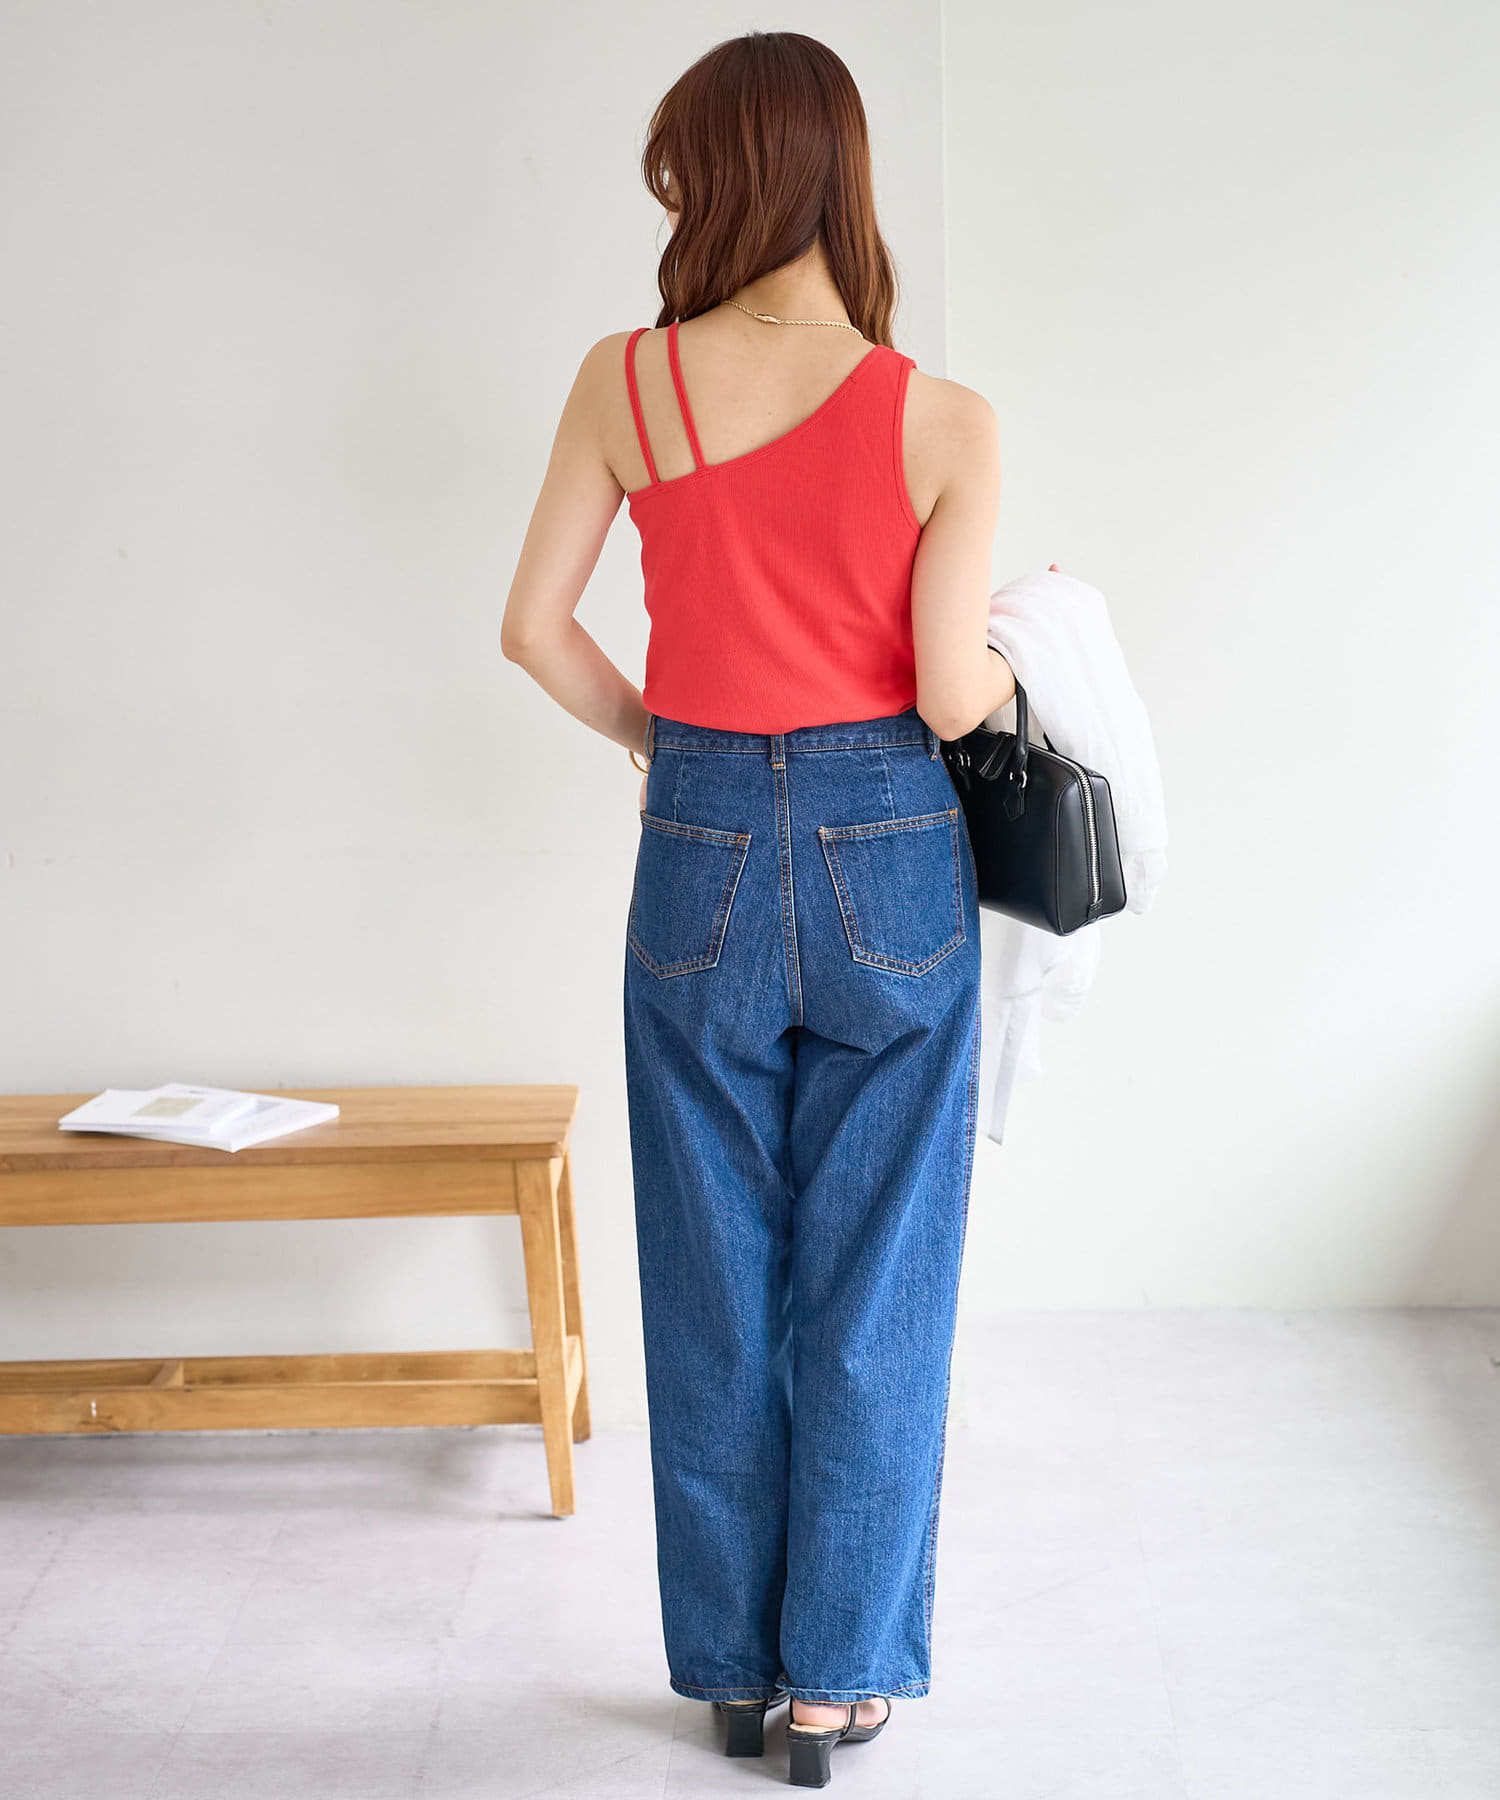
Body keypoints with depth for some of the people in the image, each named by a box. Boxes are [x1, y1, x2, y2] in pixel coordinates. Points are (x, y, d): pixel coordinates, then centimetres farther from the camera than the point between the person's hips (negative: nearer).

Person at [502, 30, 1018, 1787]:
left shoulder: (626, 382, -6)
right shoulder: (945, 421, -11)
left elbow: (535, 626, -2)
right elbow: (953, 700, -13)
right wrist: (1019, 654, 10)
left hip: (703, 854, 1)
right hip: (889, 863, -1)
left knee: (714, 1281, 14)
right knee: (871, 1284, 11)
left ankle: (734, 1659, 27)